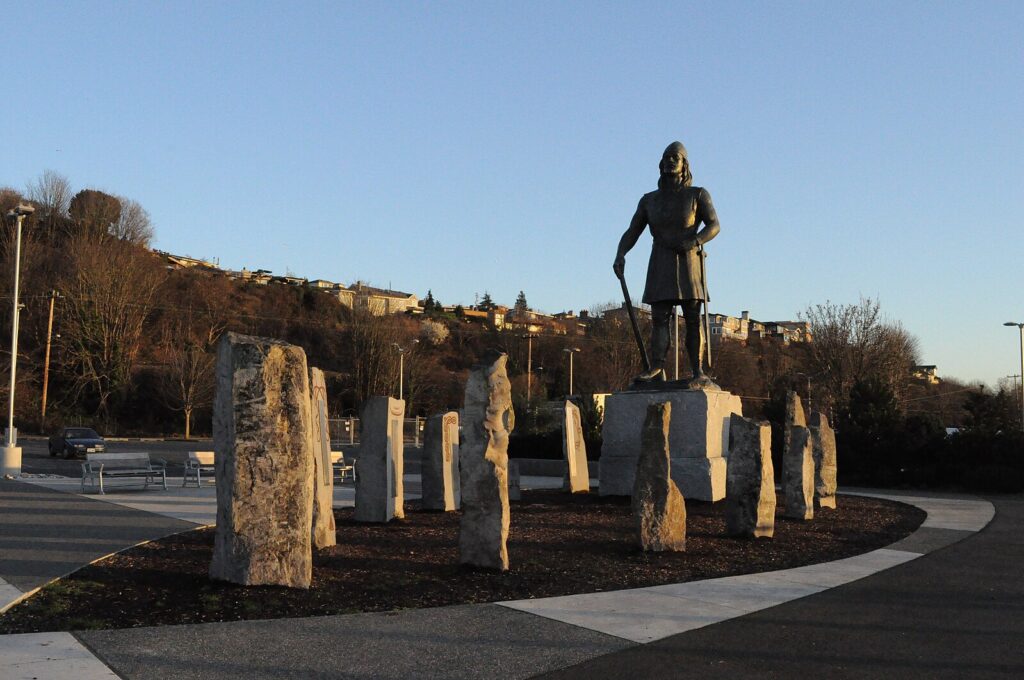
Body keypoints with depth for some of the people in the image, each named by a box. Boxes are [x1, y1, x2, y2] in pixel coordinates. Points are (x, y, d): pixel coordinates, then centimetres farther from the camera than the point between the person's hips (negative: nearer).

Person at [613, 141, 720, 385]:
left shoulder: (698, 195, 3)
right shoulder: (649, 200, 11)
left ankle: (698, 372, -10)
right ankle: (656, 369, -17)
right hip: (660, 267, 3)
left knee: (693, 319, -7)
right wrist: (620, 255, -13)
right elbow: (631, 233, 6)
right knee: (659, 319, -8)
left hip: (688, 264, -2)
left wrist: (694, 242, -27)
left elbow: (714, 225, -8)